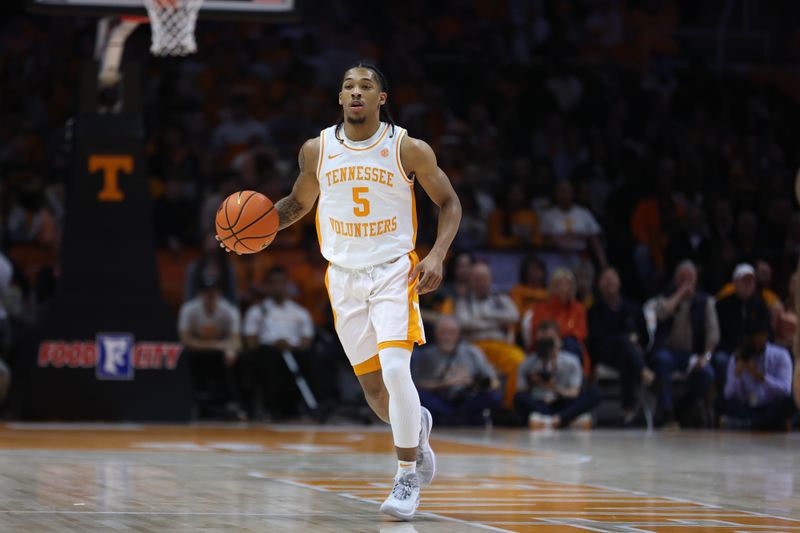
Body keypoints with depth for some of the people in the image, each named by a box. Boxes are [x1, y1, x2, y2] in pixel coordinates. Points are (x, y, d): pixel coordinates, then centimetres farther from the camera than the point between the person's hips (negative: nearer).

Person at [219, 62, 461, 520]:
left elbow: (449, 202, 0)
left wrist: (437, 255, -14)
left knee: (395, 368, -22)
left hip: (395, 272, -3)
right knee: (373, 388, 7)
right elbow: (299, 202, 15)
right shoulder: (317, 150, -1)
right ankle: (417, 426, 42)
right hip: (345, 277, 3)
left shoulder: (410, 150, -10)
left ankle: (408, 476, -8)